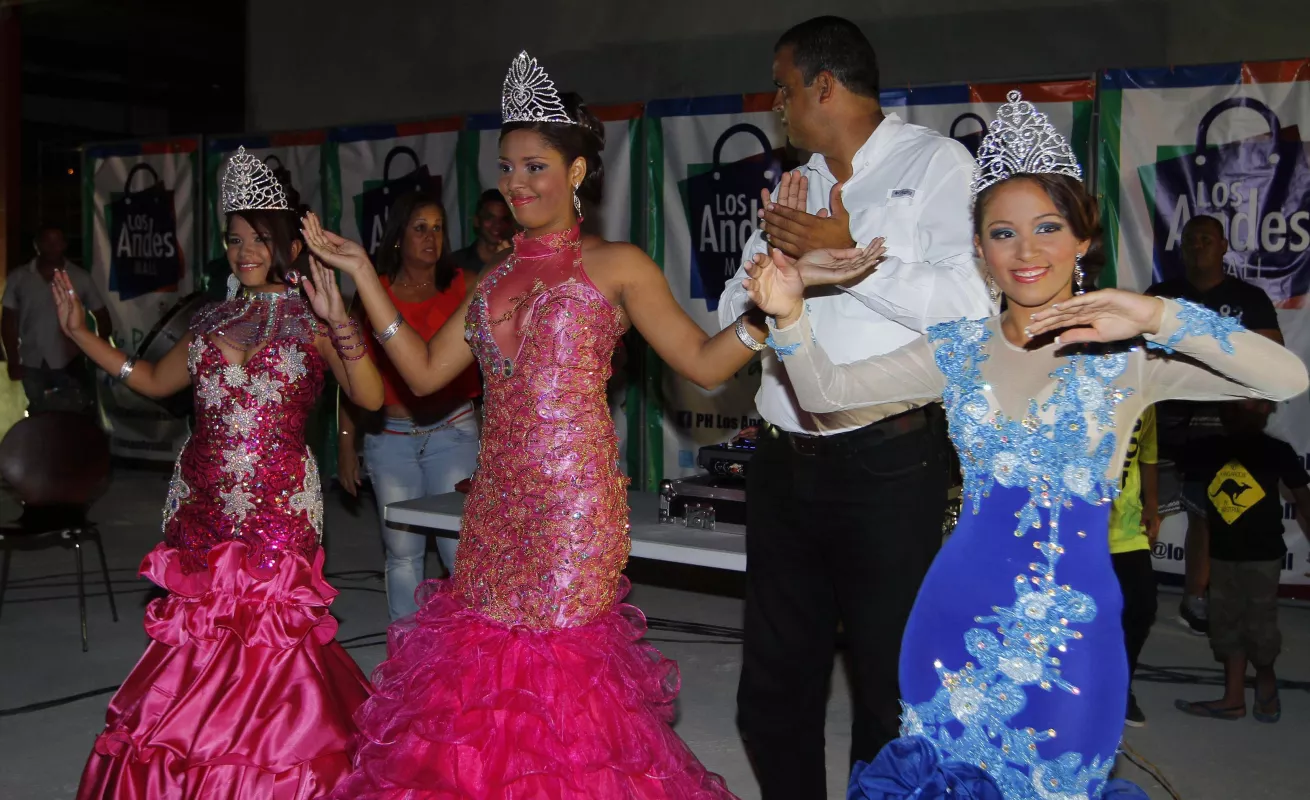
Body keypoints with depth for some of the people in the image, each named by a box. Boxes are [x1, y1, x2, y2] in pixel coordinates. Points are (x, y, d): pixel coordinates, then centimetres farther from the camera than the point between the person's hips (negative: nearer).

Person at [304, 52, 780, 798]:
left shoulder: (616, 266, -1)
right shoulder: (498, 278, 15)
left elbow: (705, 361, -6)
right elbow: (425, 371, 12)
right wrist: (363, 274, 11)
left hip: (574, 500, -5)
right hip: (498, 504, 6)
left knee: (559, 672, -3)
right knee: (481, 660, 7)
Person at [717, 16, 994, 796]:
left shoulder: (934, 162, -3)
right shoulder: (792, 188, 16)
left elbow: (970, 301, -18)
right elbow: (733, 315, 16)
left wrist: (847, 256, -14)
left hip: (888, 462, -6)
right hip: (785, 463, 7)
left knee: (890, 695, 5)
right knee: (775, 687, 15)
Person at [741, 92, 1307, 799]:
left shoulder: (1127, 355, -6)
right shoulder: (959, 351, 4)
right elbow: (825, 390, 1)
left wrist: (1159, 318, -30)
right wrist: (789, 315, -17)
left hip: (1071, 624, -2)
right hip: (960, 614, 3)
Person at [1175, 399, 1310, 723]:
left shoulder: (1277, 451, -6)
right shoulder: (1207, 449, 2)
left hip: (1263, 555, -4)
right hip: (1221, 555, 4)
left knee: (1258, 626, 0)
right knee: (1227, 626, 8)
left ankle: (1266, 680, 27)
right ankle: (1233, 698, 16)